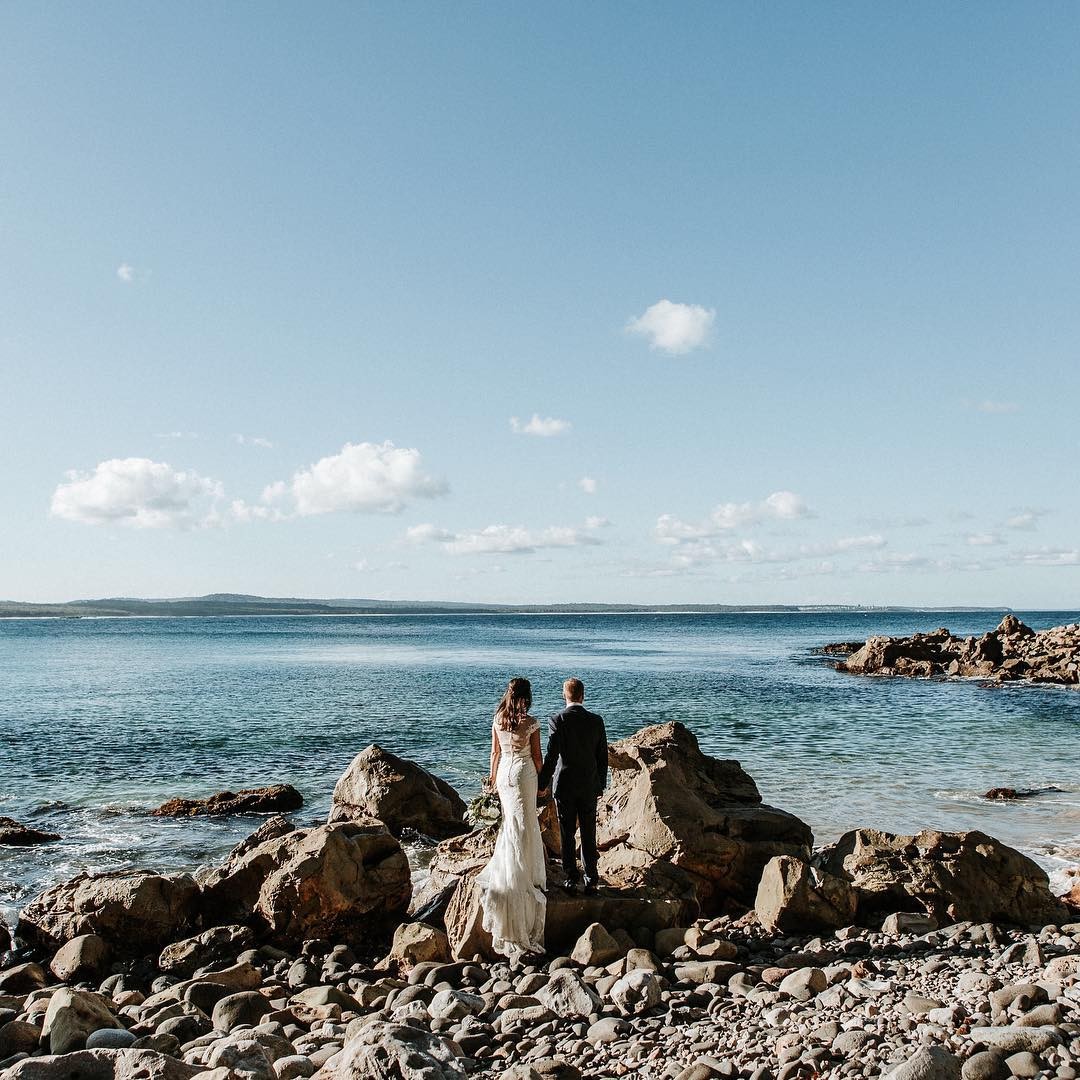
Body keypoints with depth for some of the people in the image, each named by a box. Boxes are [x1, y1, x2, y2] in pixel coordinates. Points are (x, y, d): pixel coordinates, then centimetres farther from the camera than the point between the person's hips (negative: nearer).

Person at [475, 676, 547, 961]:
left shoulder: (498, 719, -1)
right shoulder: (530, 723, -14)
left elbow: (495, 752, 7)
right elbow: (536, 755, -6)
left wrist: (493, 777, 18)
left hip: (504, 771, 5)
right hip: (524, 772, -5)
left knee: (511, 820, 19)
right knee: (524, 824, 5)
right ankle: (523, 874, 10)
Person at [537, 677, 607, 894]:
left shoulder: (558, 720, -11)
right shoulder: (596, 721, -2)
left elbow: (552, 756, -13)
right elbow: (602, 756, 3)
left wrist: (542, 784, -3)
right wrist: (601, 785, 14)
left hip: (564, 785, -2)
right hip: (590, 786, 2)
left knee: (567, 835, 7)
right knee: (589, 835, 9)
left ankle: (571, 880, 11)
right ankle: (591, 880, 13)